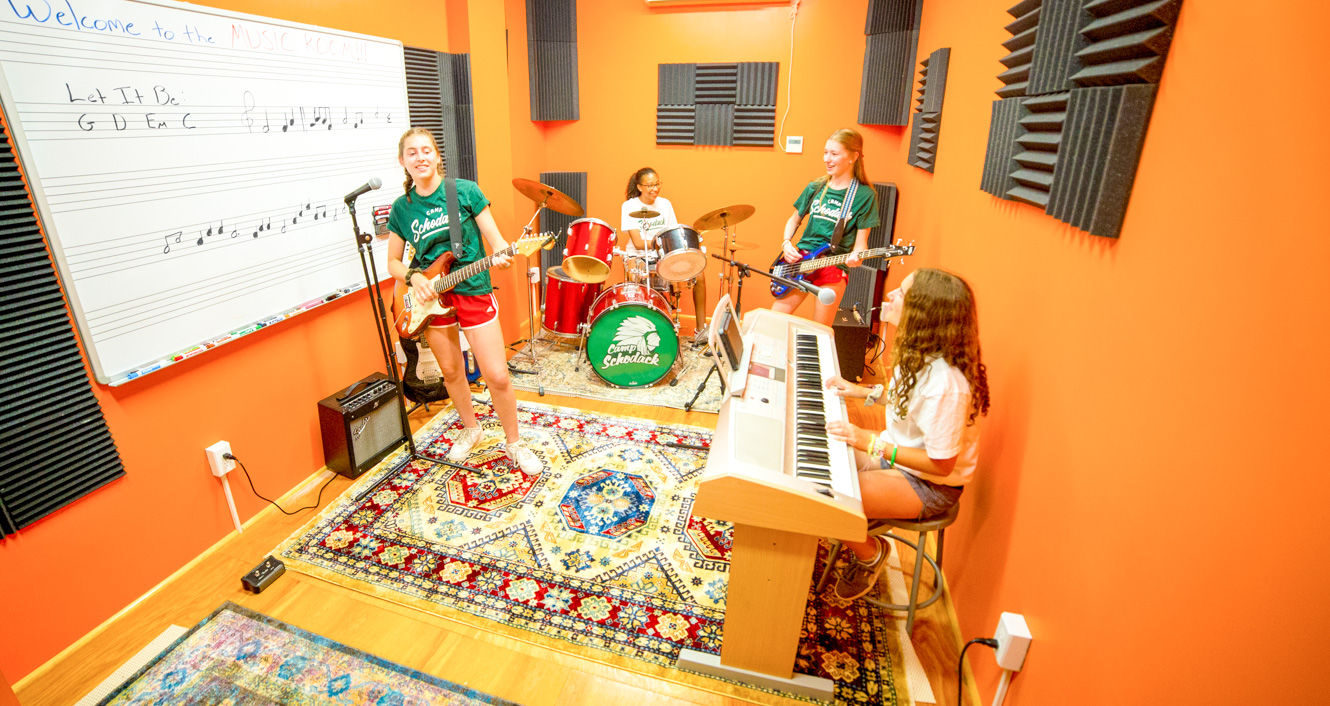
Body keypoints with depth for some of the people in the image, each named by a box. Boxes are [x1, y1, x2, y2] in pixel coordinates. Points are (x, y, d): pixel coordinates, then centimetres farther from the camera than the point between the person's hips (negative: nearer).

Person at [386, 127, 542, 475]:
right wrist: (414, 276, -10)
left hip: (473, 291, -3)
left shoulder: (465, 191, -5)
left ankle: (514, 442, 16)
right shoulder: (401, 207, 3)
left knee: (497, 376, -5)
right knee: (451, 371, 15)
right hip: (431, 296, 4)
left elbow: (495, 240, -5)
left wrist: (502, 254, -27)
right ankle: (470, 429, 40)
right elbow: (393, 262, 10)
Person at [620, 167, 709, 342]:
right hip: (638, 257, -4)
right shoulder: (629, 206, -7)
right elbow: (638, 243, -15)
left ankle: (701, 329, -5)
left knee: (698, 275, -14)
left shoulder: (665, 204, 7)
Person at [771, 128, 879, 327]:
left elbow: (861, 239, -4)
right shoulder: (815, 187, 7)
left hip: (835, 265, -3)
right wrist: (786, 243, 1)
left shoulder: (865, 195, -4)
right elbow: (795, 219, 18)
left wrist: (856, 255, -25)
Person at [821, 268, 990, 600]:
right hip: (896, 454, 9)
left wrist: (870, 443, -31)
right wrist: (861, 392, 4)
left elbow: (942, 463, -28)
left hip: (929, 486, -9)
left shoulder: (945, 382, -33)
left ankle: (871, 553, 8)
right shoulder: (920, 355, -5)